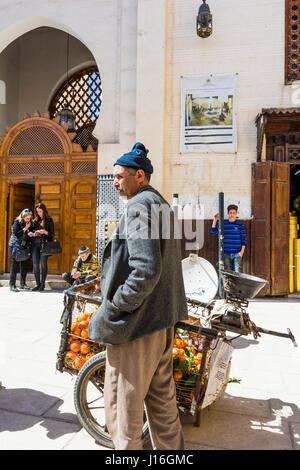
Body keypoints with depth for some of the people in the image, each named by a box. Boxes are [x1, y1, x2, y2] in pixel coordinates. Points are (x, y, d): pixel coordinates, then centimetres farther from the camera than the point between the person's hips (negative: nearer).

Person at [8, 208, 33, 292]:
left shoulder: (30, 223, 9)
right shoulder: (17, 222, -7)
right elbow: (16, 233, -16)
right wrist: (25, 228, -16)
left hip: (24, 246, 5)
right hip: (15, 245, -5)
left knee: (24, 266, 5)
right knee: (15, 265, -5)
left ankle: (22, 284, 15)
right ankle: (12, 285, 0)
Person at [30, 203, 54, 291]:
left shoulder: (49, 220, 2)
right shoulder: (35, 221, 15)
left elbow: (52, 234, -1)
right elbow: (33, 231, 21)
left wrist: (45, 232, -18)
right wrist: (31, 234, -1)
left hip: (44, 244, -4)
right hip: (35, 244, 4)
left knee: (43, 264, -2)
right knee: (35, 264, 2)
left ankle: (42, 284, 6)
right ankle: (37, 284, 10)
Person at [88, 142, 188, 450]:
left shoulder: (139, 206, -17)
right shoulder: (162, 204, 14)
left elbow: (146, 270, -28)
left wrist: (112, 310, -18)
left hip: (136, 322, -10)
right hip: (164, 318, 10)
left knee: (123, 407, 8)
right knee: (161, 397, 23)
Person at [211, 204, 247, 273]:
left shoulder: (240, 225, 1)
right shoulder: (223, 224, 7)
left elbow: (244, 239, 2)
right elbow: (213, 231, 3)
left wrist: (242, 251, -6)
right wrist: (215, 220, -6)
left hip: (237, 253, -2)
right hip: (226, 254, 2)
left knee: (238, 272, -8)